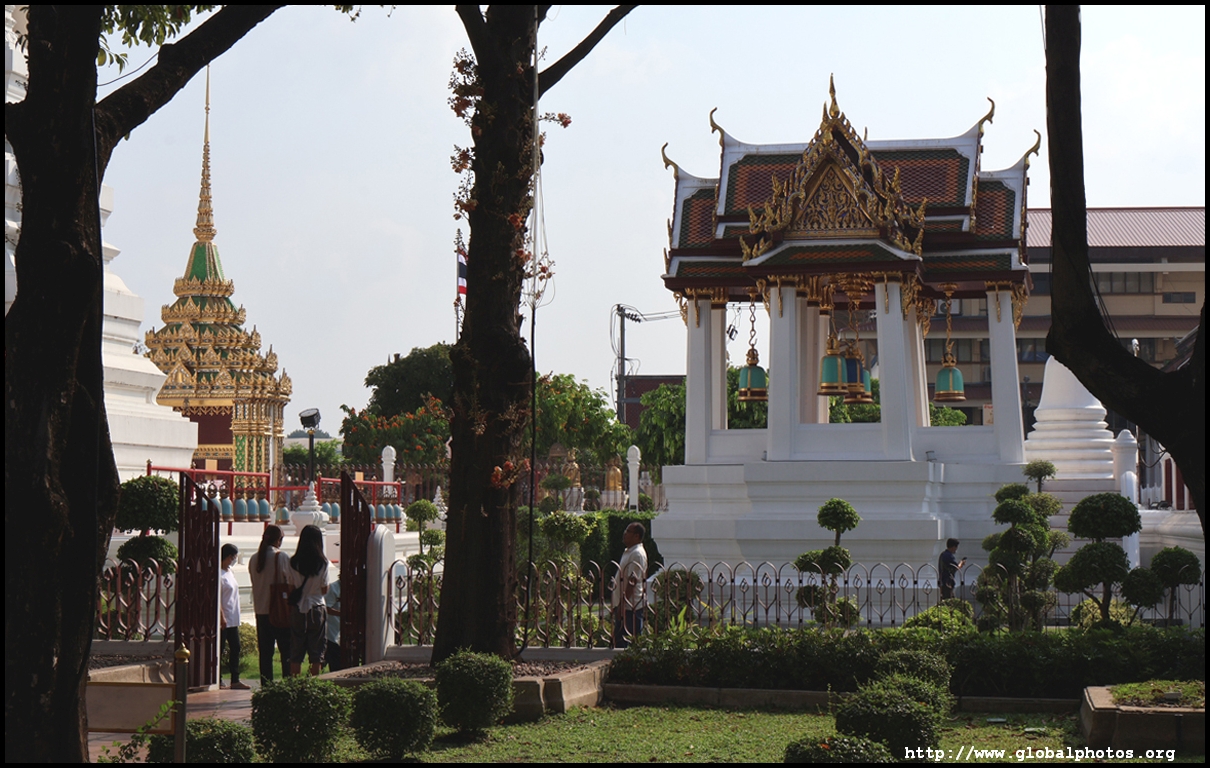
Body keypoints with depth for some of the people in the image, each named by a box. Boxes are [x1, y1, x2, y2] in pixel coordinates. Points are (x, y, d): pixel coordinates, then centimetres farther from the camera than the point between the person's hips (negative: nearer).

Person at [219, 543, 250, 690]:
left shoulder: (229, 572, 14)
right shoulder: (220, 574, -14)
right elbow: (217, 598, -18)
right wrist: (222, 617, -22)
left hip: (233, 619, 9)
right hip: (224, 619, -9)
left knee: (235, 648, 9)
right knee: (219, 649, -2)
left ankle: (235, 680, 12)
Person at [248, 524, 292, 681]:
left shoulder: (254, 558, 4)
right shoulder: (281, 557, -10)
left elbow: (254, 583, 11)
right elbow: (290, 583, -8)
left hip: (260, 610, 4)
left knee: (265, 651, 8)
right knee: (286, 650, 2)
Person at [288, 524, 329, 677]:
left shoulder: (293, 562, -3)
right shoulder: (323, 563, -8)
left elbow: (291, 587, 1)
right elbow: (324, 590, -3)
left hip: (298, 609, 2)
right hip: (317, 609, -2)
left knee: (296, 652, 7)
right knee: (316, 652, 5)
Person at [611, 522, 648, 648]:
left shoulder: (637, 554, -15)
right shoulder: (629, 552, 17)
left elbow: (632, 581, -21)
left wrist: (622, 604, -22)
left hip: (631, 606, -10)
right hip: (623, 605, 10)